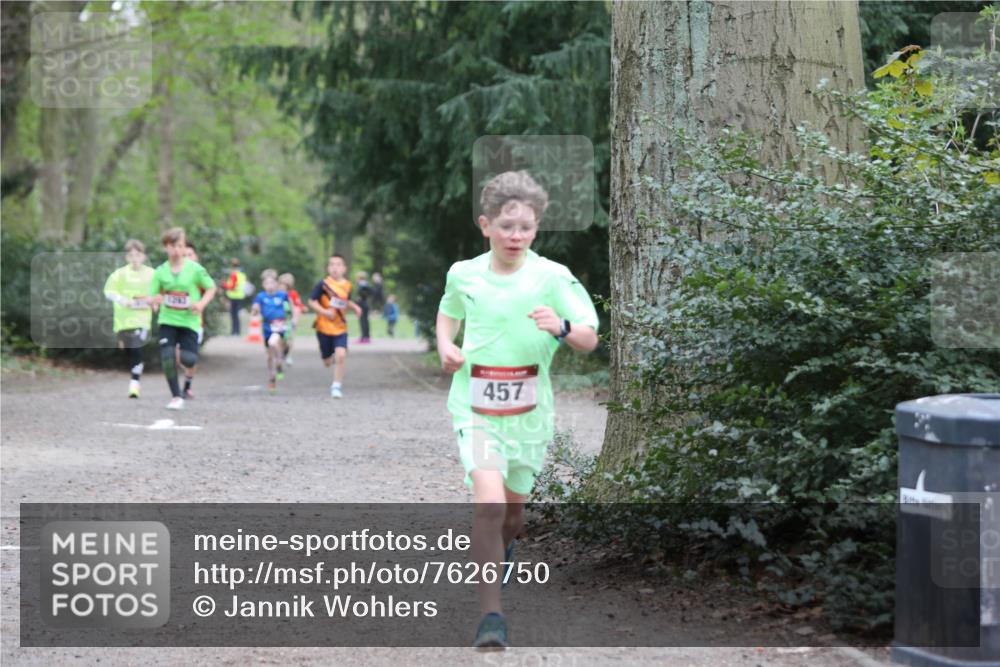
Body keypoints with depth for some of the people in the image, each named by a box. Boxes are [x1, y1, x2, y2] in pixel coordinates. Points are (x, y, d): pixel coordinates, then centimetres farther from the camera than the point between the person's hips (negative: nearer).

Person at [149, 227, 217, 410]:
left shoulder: (195, 269, -5)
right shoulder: (160, 271, 1)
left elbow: (211, 288, 5)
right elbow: (152, 296, 6)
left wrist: (201, 303, -11)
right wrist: (156, 299, -18)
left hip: (189, 321, -1)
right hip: (167, 320, 2)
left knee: (188, 360, -12)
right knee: (167, 357, -15)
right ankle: (176, 397, -1)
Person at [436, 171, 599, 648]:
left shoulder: (552, 277, -8)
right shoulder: (463, 274, -2)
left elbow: (590, 340, -7)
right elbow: (448, 312, 20)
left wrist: (562, 327, -29)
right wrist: (445, 345, -1)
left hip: (528, 412, 1)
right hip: (474, 407, -1)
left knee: (514, 510, 16)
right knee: (489, 498, -22)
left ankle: (502, 550, 54)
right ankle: (491, 614, -19)